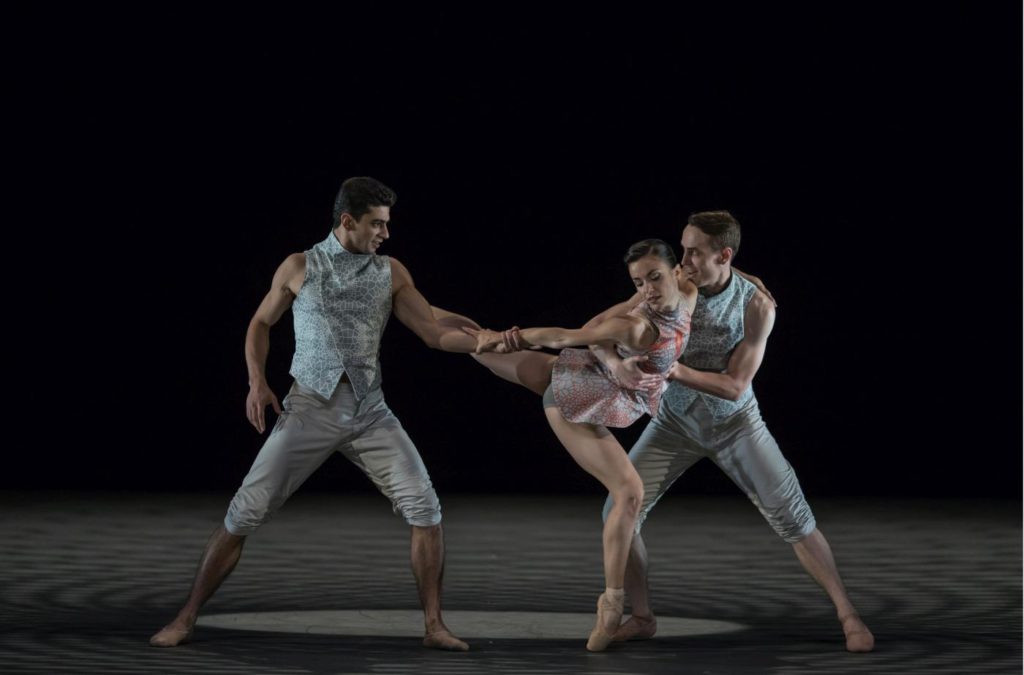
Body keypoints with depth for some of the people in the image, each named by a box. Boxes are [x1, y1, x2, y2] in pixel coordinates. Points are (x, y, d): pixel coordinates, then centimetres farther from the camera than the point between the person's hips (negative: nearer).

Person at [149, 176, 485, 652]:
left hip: (369, 412, 2)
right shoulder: (299, 267, 1)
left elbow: (436, 335, 4)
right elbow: (260, 324, 13)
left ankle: (434, 626, -3)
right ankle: (185, 620, 5)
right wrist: (257, 381, -2)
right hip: (309, 411, -2)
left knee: (424, 508, -13)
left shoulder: (391, 273, 5)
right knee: (245, 514, -7)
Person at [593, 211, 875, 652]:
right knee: (618, 511, -11)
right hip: (675, 420, 2)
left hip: (734, 422, -2)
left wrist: (674, 370, -39)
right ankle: (641, 617, 6)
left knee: (792, 517, -10)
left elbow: (735, 387, -25)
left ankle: (847, 615, 2)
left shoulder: (757, 306, -26)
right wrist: (616, 364, -43)